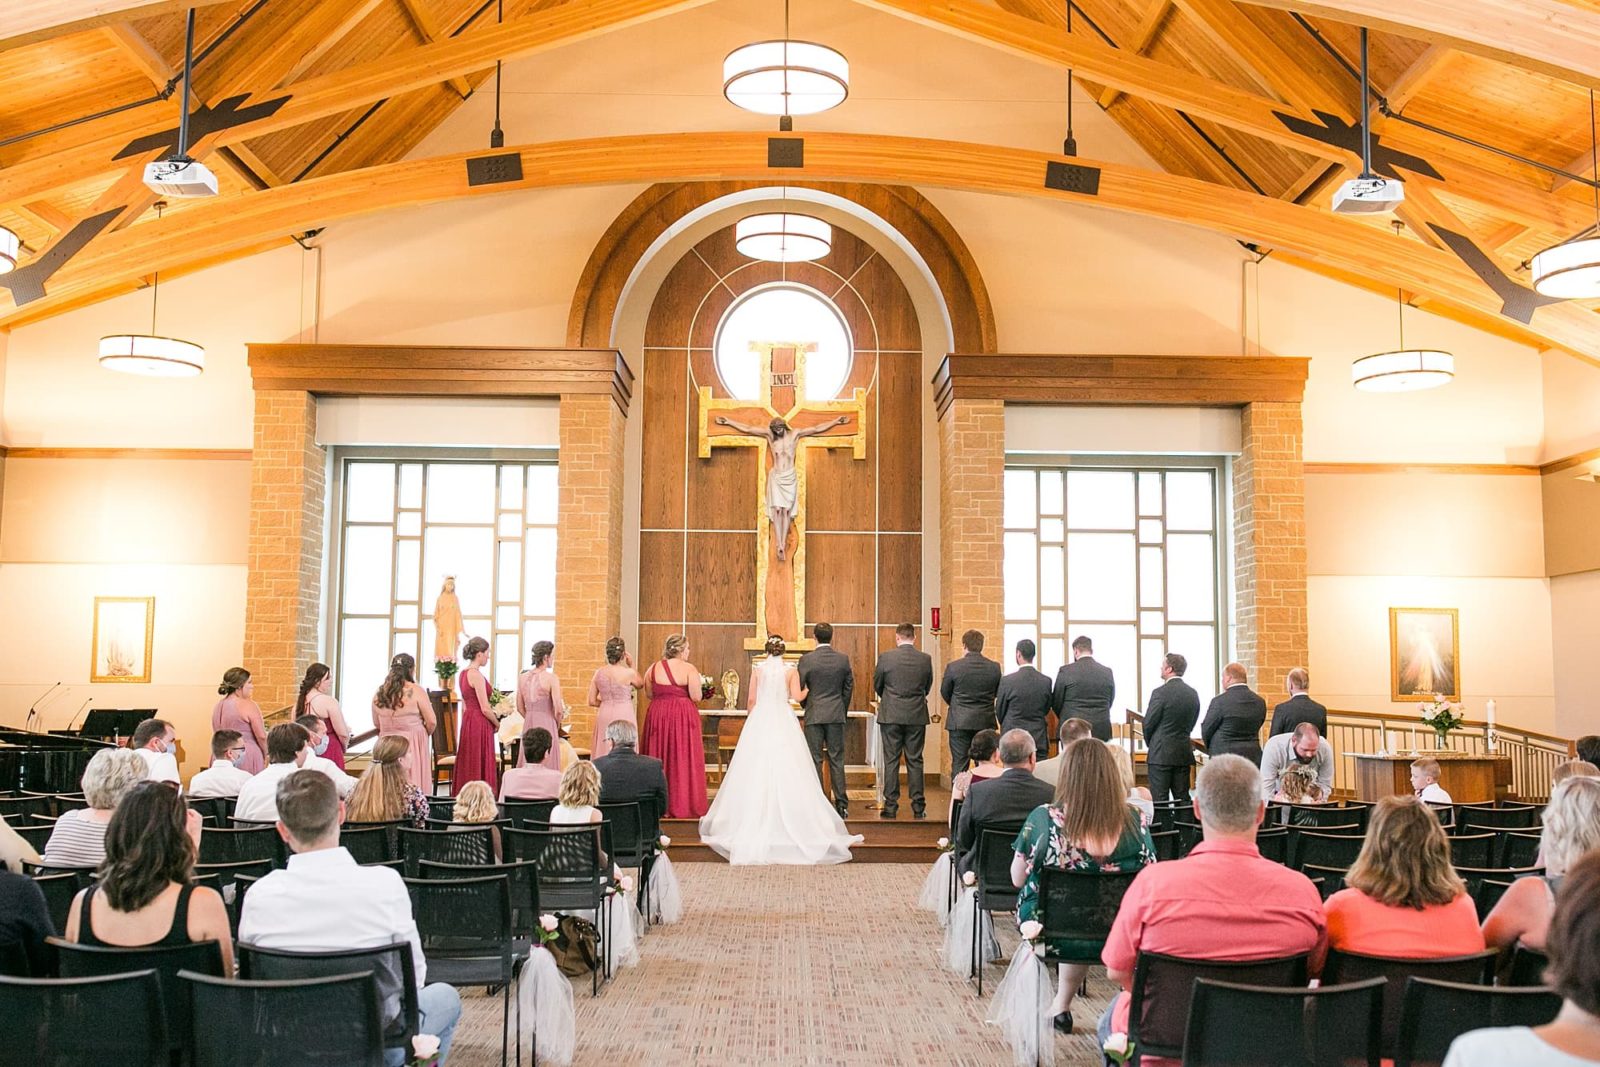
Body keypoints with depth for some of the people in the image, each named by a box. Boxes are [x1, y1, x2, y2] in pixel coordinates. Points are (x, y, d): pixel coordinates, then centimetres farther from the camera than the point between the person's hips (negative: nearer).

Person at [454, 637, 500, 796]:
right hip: (479, 724, -9)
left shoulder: (464, 674, 12)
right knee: (480, 768, -5)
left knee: (467, 767, 12)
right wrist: (497, 723, -1)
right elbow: (485, 709, -17)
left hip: (468, 722, 9)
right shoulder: (476, 675, -16)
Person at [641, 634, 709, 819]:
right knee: (683, 761, 4)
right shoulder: (689, 668, -11)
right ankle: (683, 805, 5)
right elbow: (696, 697, -14)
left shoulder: (653, 669, 3)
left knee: (659, 759, 12)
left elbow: (649, 694, 9)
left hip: (657, 716, 4)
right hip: (683, 717, -4)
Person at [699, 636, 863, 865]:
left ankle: (756, 818, 6)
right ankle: (788, 818, 1)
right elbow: (797, 696, -9)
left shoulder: (758, 669, 4)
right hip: (784, 722, -1)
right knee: (786, 772, 2)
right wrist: (807, 690, 12)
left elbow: (751, 700, 5)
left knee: (757, 771, 5)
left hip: (759, 721, 1)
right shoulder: (791, 670, 1)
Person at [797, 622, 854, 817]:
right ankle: (841, 804, 7)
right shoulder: (843, 659, 0)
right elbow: (849, 687, 6)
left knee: (814, 760, 3)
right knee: (837, 760, 6)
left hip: (814, 715, -2)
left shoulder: (806, 659, -8)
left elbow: (799, 687, -3)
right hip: (837, 715, 2)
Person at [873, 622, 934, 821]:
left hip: (890, 715, -1)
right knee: (915, 761, 7)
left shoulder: (885, 657, -7)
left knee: (891, 761, 4)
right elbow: (928, 687, 9)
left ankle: (891, 806, 5)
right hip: (917, 716, 2)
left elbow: (877, 686, 3)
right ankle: (918, 807, 8)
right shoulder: (925, 659, -2)